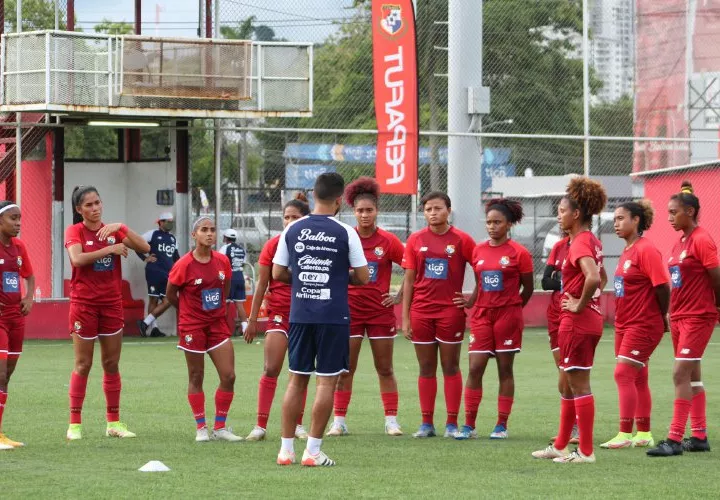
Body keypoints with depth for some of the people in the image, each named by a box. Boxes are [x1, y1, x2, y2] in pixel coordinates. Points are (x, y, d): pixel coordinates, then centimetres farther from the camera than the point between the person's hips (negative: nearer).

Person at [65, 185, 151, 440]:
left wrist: (121, 228, -19)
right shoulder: (75, 231, -4)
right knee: (83, 365, -1)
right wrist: (109, 249, -21)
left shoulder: (113, 230, 5)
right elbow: (77, 259, -23)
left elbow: (144, 248, -8)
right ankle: (75, 424, 4)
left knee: (111, 364, 7)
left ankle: (114, 422, 14)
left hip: (112, 303, 4)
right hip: (84, 304, -4)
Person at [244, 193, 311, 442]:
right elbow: (262, 283, 1)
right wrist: (252, 319, 0)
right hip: (279, 312, -1)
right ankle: (260, 425, -8)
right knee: (271, 369, -9)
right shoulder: (274, 245, -2)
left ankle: (298, 424, 15)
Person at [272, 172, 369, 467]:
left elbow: (278, 273, 7)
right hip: (334, 316, -3)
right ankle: (313, 450, -1)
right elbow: (363, 277, -3)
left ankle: (286, 449, 12)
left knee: (297, 379, 11)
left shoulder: (292, 231, 2)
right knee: (327, 381, 2)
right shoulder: (345, 233, -7)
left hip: (300, 314, 4)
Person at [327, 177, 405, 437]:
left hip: (381, 311, -1)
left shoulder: (388, 241, -4)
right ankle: (339, 421, 6)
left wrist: (400, 297, -2)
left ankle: (391, 421, 9)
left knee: (385, 369, 5)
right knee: (345, 369, 2)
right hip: (349, 310, 1)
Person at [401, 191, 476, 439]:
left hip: (451, 311, -2)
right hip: (421, 311, 2)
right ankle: (426, 423, 10)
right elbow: (409, 279, 6)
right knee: (426, 369, 6)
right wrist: (405, 317, 3)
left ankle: (452, 423, 4)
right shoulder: (416, 240, 5)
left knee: (450, 367, 1)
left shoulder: (461, 240, -2)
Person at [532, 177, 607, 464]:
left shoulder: (580, 243, -17)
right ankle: (560, 446, 25)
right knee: (570, 385, 16)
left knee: (579, 385, -5)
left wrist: (580, 306, -20)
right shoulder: (592, 242, 13)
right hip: (590, 320, 10)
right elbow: (600, 277, 29)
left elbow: (592, 278, -33)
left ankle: (586, 451, -2)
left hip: (577, 322, -10)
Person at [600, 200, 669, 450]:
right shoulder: (627, 251, 12)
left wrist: (662, 317, -7)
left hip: (643, 324, -9)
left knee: (623, 373, -13)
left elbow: (662, 286, -18)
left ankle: (625, 434, -11)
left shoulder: (646, 250, -16)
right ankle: (644, 434, 18)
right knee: (637, 379, 12)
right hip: (625, 324, 9)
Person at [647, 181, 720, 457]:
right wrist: (671, 312, 10)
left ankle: (675, 439, -12)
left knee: (681, 374, -12)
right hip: (679, 317, 9)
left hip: (698, 317, -9)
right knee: (692, 376, 12)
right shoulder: (680, 242, 12)